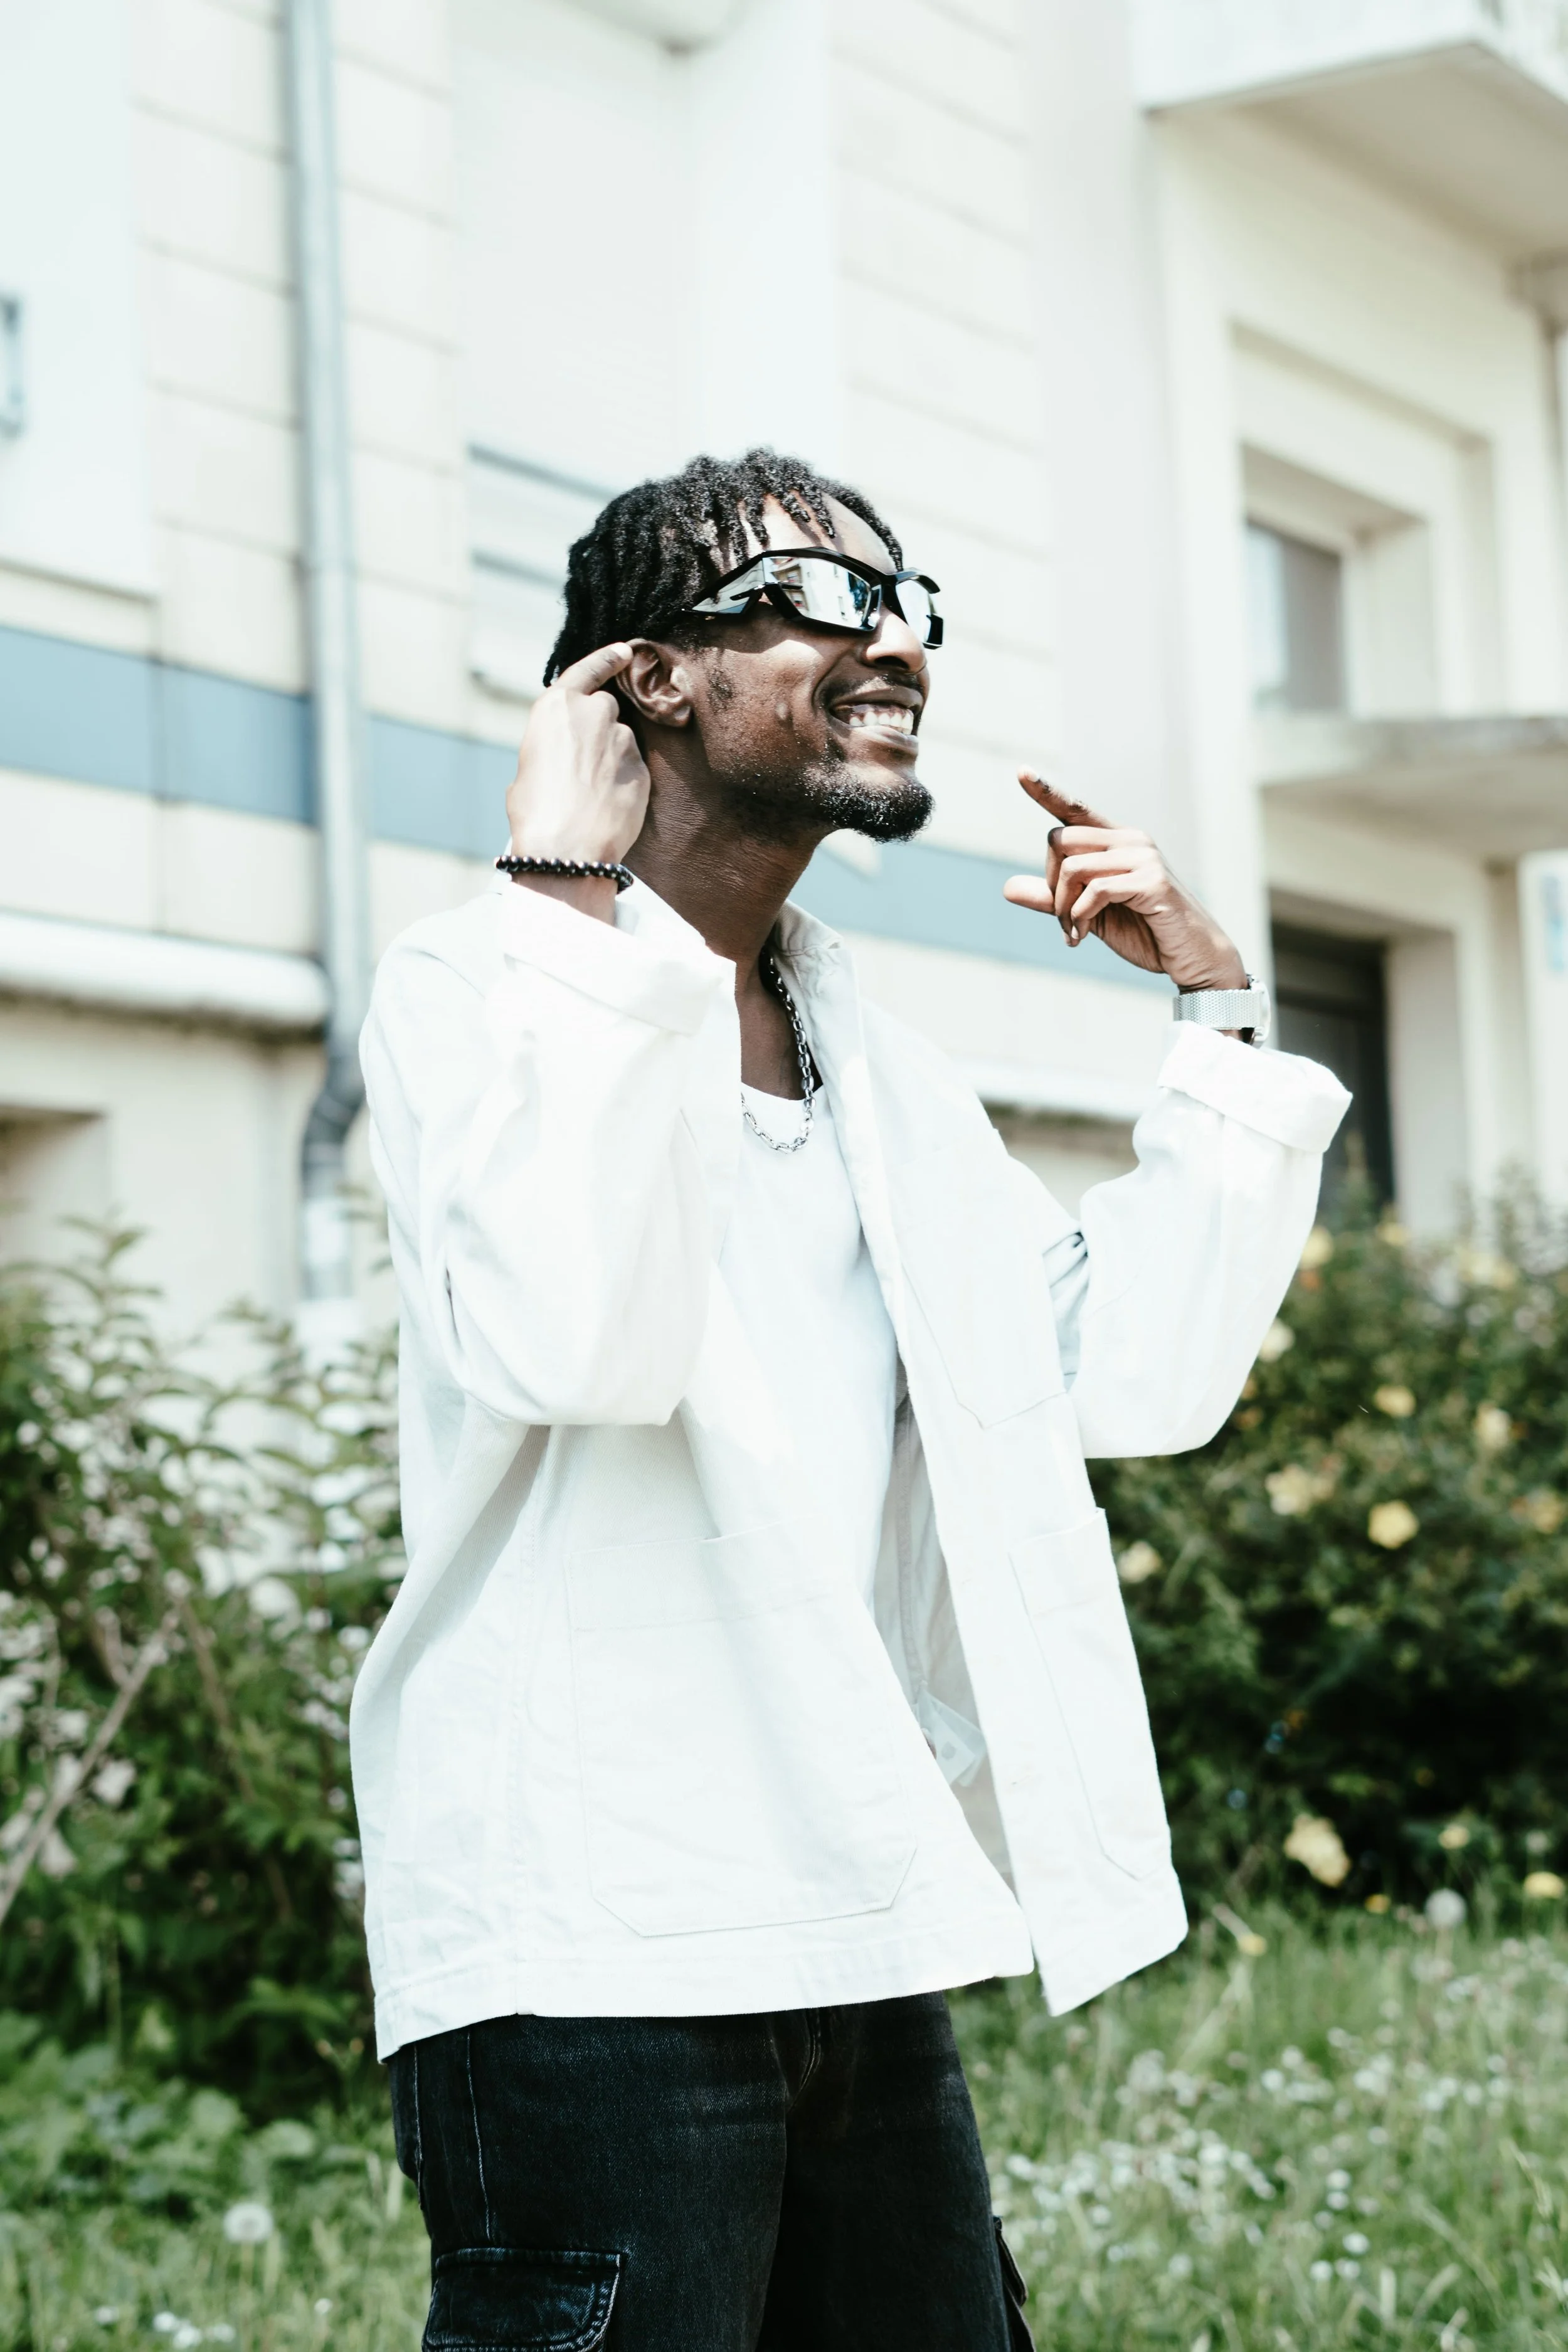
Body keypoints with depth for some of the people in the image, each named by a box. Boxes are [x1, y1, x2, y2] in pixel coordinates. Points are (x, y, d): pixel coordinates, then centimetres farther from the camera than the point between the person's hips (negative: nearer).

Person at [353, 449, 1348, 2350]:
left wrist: (1214, 1012, 13)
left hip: (865, 1940, 8)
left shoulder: (877, 1067, 18)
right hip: (593, 1955, -7)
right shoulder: (476, 987, -5)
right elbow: (569, 1340, -24)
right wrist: (571, 891, -19)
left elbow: (1136, 1373, 14)